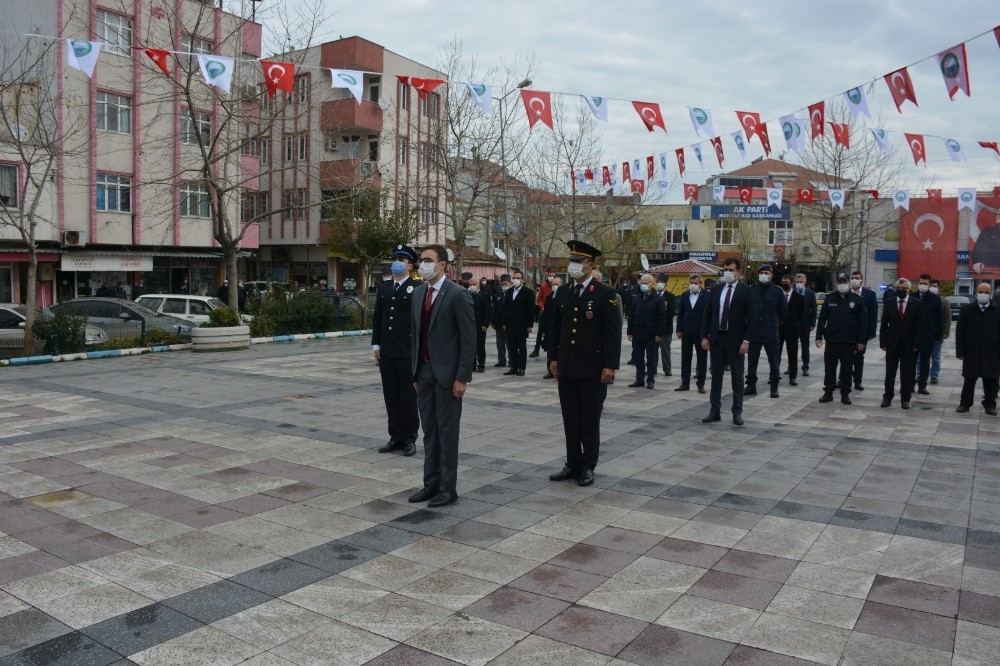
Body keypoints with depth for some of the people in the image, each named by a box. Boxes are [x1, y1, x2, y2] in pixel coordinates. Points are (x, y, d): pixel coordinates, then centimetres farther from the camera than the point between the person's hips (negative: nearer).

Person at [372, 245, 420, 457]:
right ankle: (396, 437, 20)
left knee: (408, 396, 3)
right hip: (386, 352, 6)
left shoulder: (417, 289, -5)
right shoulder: (383, 288, 12)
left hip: (408, 352, -5)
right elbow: (377, 317, 15)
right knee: (391, 396, 10)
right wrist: (376, 344, 9)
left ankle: (409, 438, 14)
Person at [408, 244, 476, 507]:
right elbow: (415, 333, 15)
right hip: (423, 371, 7)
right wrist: (414, 370, 12)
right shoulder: (418, 293, 11)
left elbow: (469, 339, -12)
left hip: (447, 373, -6)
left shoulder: (458, 295, -11)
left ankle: (448, 488, 11)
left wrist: (462, 377, -15)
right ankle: (431, 483, 21)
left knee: (447, 431, 1)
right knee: (429, 431, 12)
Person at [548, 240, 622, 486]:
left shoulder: (606, 294, -7)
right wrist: (553, 358, 8)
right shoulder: (562, 293, 9)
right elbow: (554, 328, 14)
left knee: (590, 420, 4)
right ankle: (573, 464, 21)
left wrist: (610, 365, -14)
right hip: (566, 368, 5)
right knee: (570, 420, 10)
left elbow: (613, 333, -9)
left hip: (593, 369, -5)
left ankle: (588, 466, 16)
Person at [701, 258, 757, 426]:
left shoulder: (746, 291, -4)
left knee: (737, 377, 4)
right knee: (716, 376, 8)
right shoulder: (715, 289, 7)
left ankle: (737, 412, 11)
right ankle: (714, 411, 14)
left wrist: (746, 340, -14)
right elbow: (707, 314, 8)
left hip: (736, 340, -3)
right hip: (716, 338, 4)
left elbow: (751, 318, -7)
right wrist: (704, 336, 1)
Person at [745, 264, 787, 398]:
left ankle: (774, 386, 16)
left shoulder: (777, 291, -2)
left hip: (771, 333, -2)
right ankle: (751, 385, 17)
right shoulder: (751, 290, 2)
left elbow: (783, 311, 7)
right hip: (753, 332, 2)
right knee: (751, 361, 7)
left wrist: (775, 323, 12)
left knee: (774, 361, 6)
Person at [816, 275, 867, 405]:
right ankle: (828, 393, 13)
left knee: (847, 369, 6)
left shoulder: (856, 300, 1)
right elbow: (821, 319, 6)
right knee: (829, 368, 4)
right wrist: (819, 337, 1)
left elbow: (863, 321, 0)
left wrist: (862, 341, -4)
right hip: (831, 340, 1)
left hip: (849, 342, -1)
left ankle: (845, 394, 15)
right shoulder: (830, 299, 5)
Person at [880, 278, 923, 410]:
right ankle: (887, 397, 13)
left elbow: (919, 325, -1)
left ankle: (905, 399, 13)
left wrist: (916, 344, -7)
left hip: (908, 344, -1)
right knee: (890, 373, 5)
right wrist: (883, 343, -2)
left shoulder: (916, 303, 0)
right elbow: (884, 324, 4)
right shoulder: (889, 302, 3)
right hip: (892, 343, 1)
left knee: (906, 374, 5)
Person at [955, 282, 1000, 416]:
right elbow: (960, 331, 0)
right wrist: (960, 351, -5)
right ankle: (965, 403, 18)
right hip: (972, 352, 0)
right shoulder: (967, 310, 2)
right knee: (969, 380, 8)